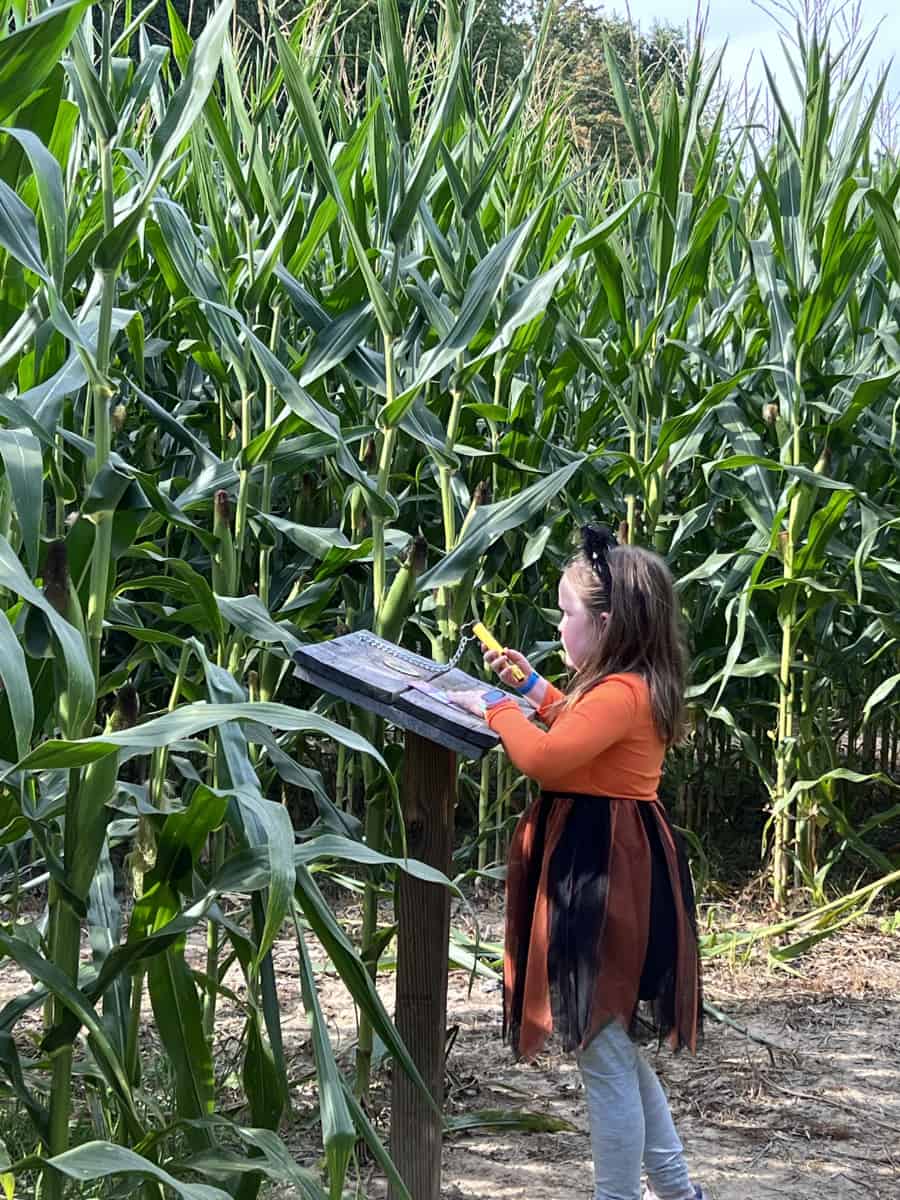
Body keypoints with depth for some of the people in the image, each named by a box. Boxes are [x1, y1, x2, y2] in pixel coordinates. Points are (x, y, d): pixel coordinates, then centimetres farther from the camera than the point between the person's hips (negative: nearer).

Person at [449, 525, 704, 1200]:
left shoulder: (620, 693, -21)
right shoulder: (637, 688, 12)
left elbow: (544, 758, -29)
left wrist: (497, 706, -13)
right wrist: (533, 688, 24)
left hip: (603, 876, -11)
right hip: (612, 866, 11)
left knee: (603, 1051, -2)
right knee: (612, 1044, 20)